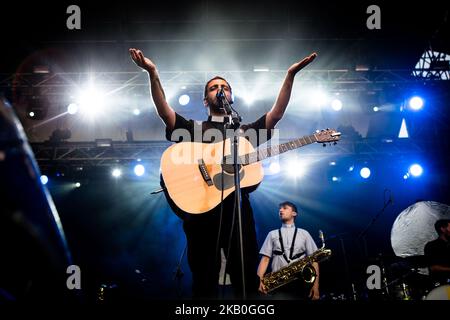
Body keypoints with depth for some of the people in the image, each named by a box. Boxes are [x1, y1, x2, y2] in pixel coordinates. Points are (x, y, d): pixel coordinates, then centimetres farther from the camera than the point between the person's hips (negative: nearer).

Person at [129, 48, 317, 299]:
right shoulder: (194, 129, 16)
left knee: (248, 282, 2)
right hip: (201, 210, -1)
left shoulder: (245, 131, 21)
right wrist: (153, 73, -15)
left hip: (239, 211, 1)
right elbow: (164, 111, 0)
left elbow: (277, 113, 7)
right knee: (205, 284, 2)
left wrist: (290, 75, -4)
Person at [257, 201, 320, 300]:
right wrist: (259, 279, -9)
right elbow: (265, 258, 9)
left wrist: (315, 286, -4)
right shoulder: (272, 234, 18)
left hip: (301, 284, 0)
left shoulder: (304, 233, 15)